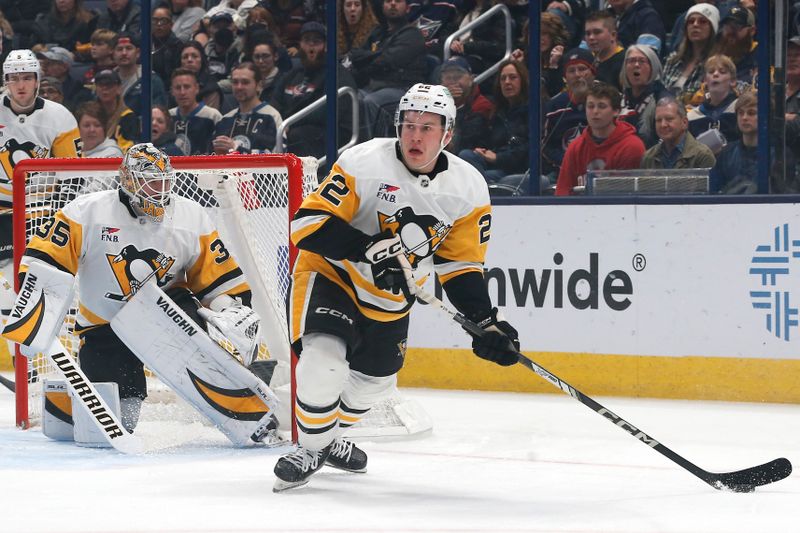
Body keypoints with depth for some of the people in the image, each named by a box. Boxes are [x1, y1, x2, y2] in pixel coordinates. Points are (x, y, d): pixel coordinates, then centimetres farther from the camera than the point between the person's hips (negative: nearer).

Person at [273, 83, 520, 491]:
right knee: (323, 364, -25)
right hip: (331, 274, -5)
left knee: (373, 380, 19)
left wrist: (485, 321, -14)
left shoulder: (469, 190, -10)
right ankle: (310, 449, -1)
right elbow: (308, 223, -26)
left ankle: (329, 436, 49)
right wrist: (368, 248, -38)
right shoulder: (364, 163, -24)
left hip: (391, 295, 6)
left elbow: (461, 265, -2)